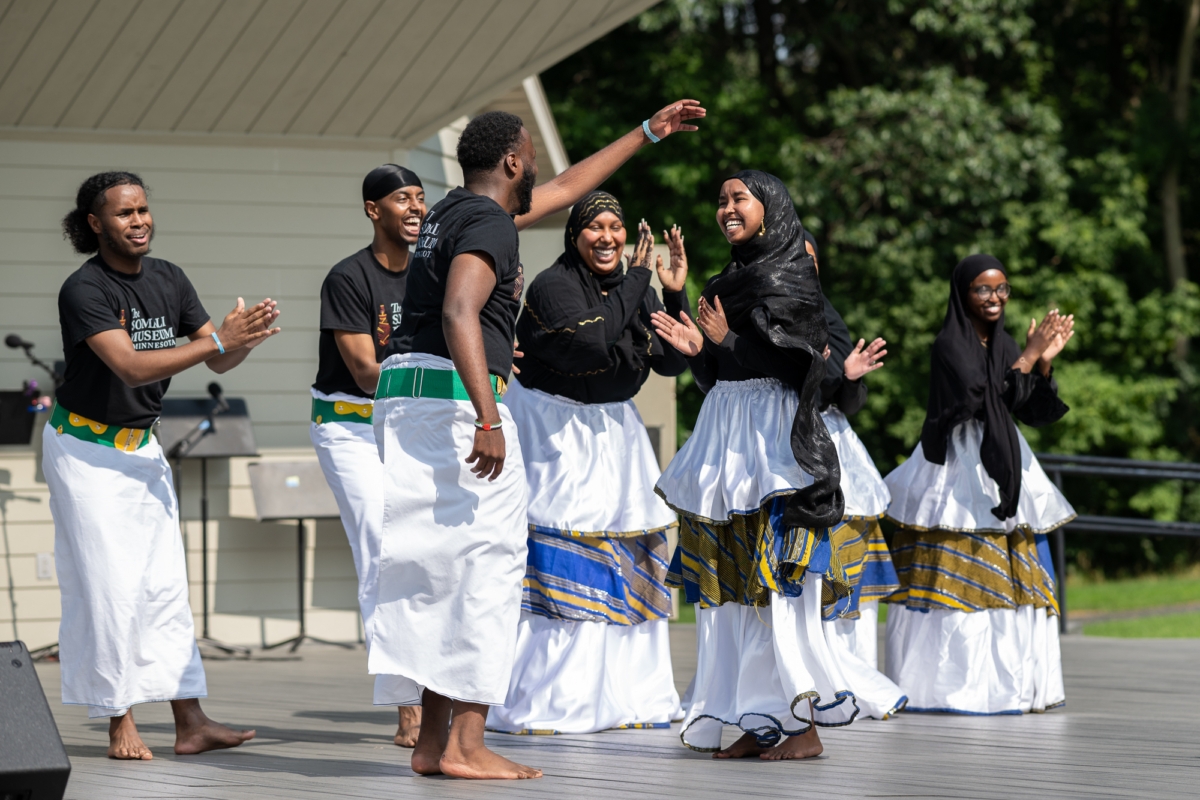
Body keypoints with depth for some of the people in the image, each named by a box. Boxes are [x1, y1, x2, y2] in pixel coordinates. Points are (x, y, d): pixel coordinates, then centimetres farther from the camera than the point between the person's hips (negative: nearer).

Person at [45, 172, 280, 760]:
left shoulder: (168, 281, 1)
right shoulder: (83, 290, -19)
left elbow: (217, 363, 2)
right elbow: (131, 366, -30)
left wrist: (244, 341, -21)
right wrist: (218, 340, -32)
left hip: (143, 448, 6)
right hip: (87, 451, -6)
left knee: (165, 584, 2)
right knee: (109, 585, -7)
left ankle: (190, 723, 0)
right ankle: (120, 724, -1)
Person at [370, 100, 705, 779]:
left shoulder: (454, 212, 22)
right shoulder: (488, 224, -8)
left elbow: (567, 189, 34)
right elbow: (459, 314, -24)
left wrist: (649, 132, 40)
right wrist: (488, 418, -30)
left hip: (406, 395, 10)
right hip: (456, 394, -10)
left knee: (436, 569, 10)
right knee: (489, 561, -9)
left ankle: (434, 739, 8)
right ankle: (466, 745, -14)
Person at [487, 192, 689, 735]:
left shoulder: (632, 291, 6)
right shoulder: (553, 288, -15)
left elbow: (673, 363, 4)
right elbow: (596, 345, -29)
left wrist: (676, 295, -9)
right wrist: (638, 278, -20)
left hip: (612, 430, 8)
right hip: (555, 434, -8)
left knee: (625, 562, 7)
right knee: (561, 562, -11)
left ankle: (624, 695, 13)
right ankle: (546, 704, -9)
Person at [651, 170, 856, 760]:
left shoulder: (789, 276, -5)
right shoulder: (733, 279, 19)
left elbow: (798, 362, -14)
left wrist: (726, 340, -10)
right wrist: (698, 349, 4)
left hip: (774, 434, -9)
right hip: (725, 426, 9)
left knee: (779, 584, -10)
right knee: (734, 584, 4)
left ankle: (802, 723, -8)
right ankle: (760, 723, 6)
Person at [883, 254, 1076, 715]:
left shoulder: (1004, 346, 13)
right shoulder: (949, 346, -8)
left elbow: (1037, 413, 7)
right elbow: (974, 399, -23)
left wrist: (1044, 364, -8)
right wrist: (1025, 360, -19)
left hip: (1002, 469, 7)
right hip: (957, 469, -7)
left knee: (1007, 582, 5)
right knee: (957, 579, -8)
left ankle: (1009, 685, 9)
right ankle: (949, 688, -6)